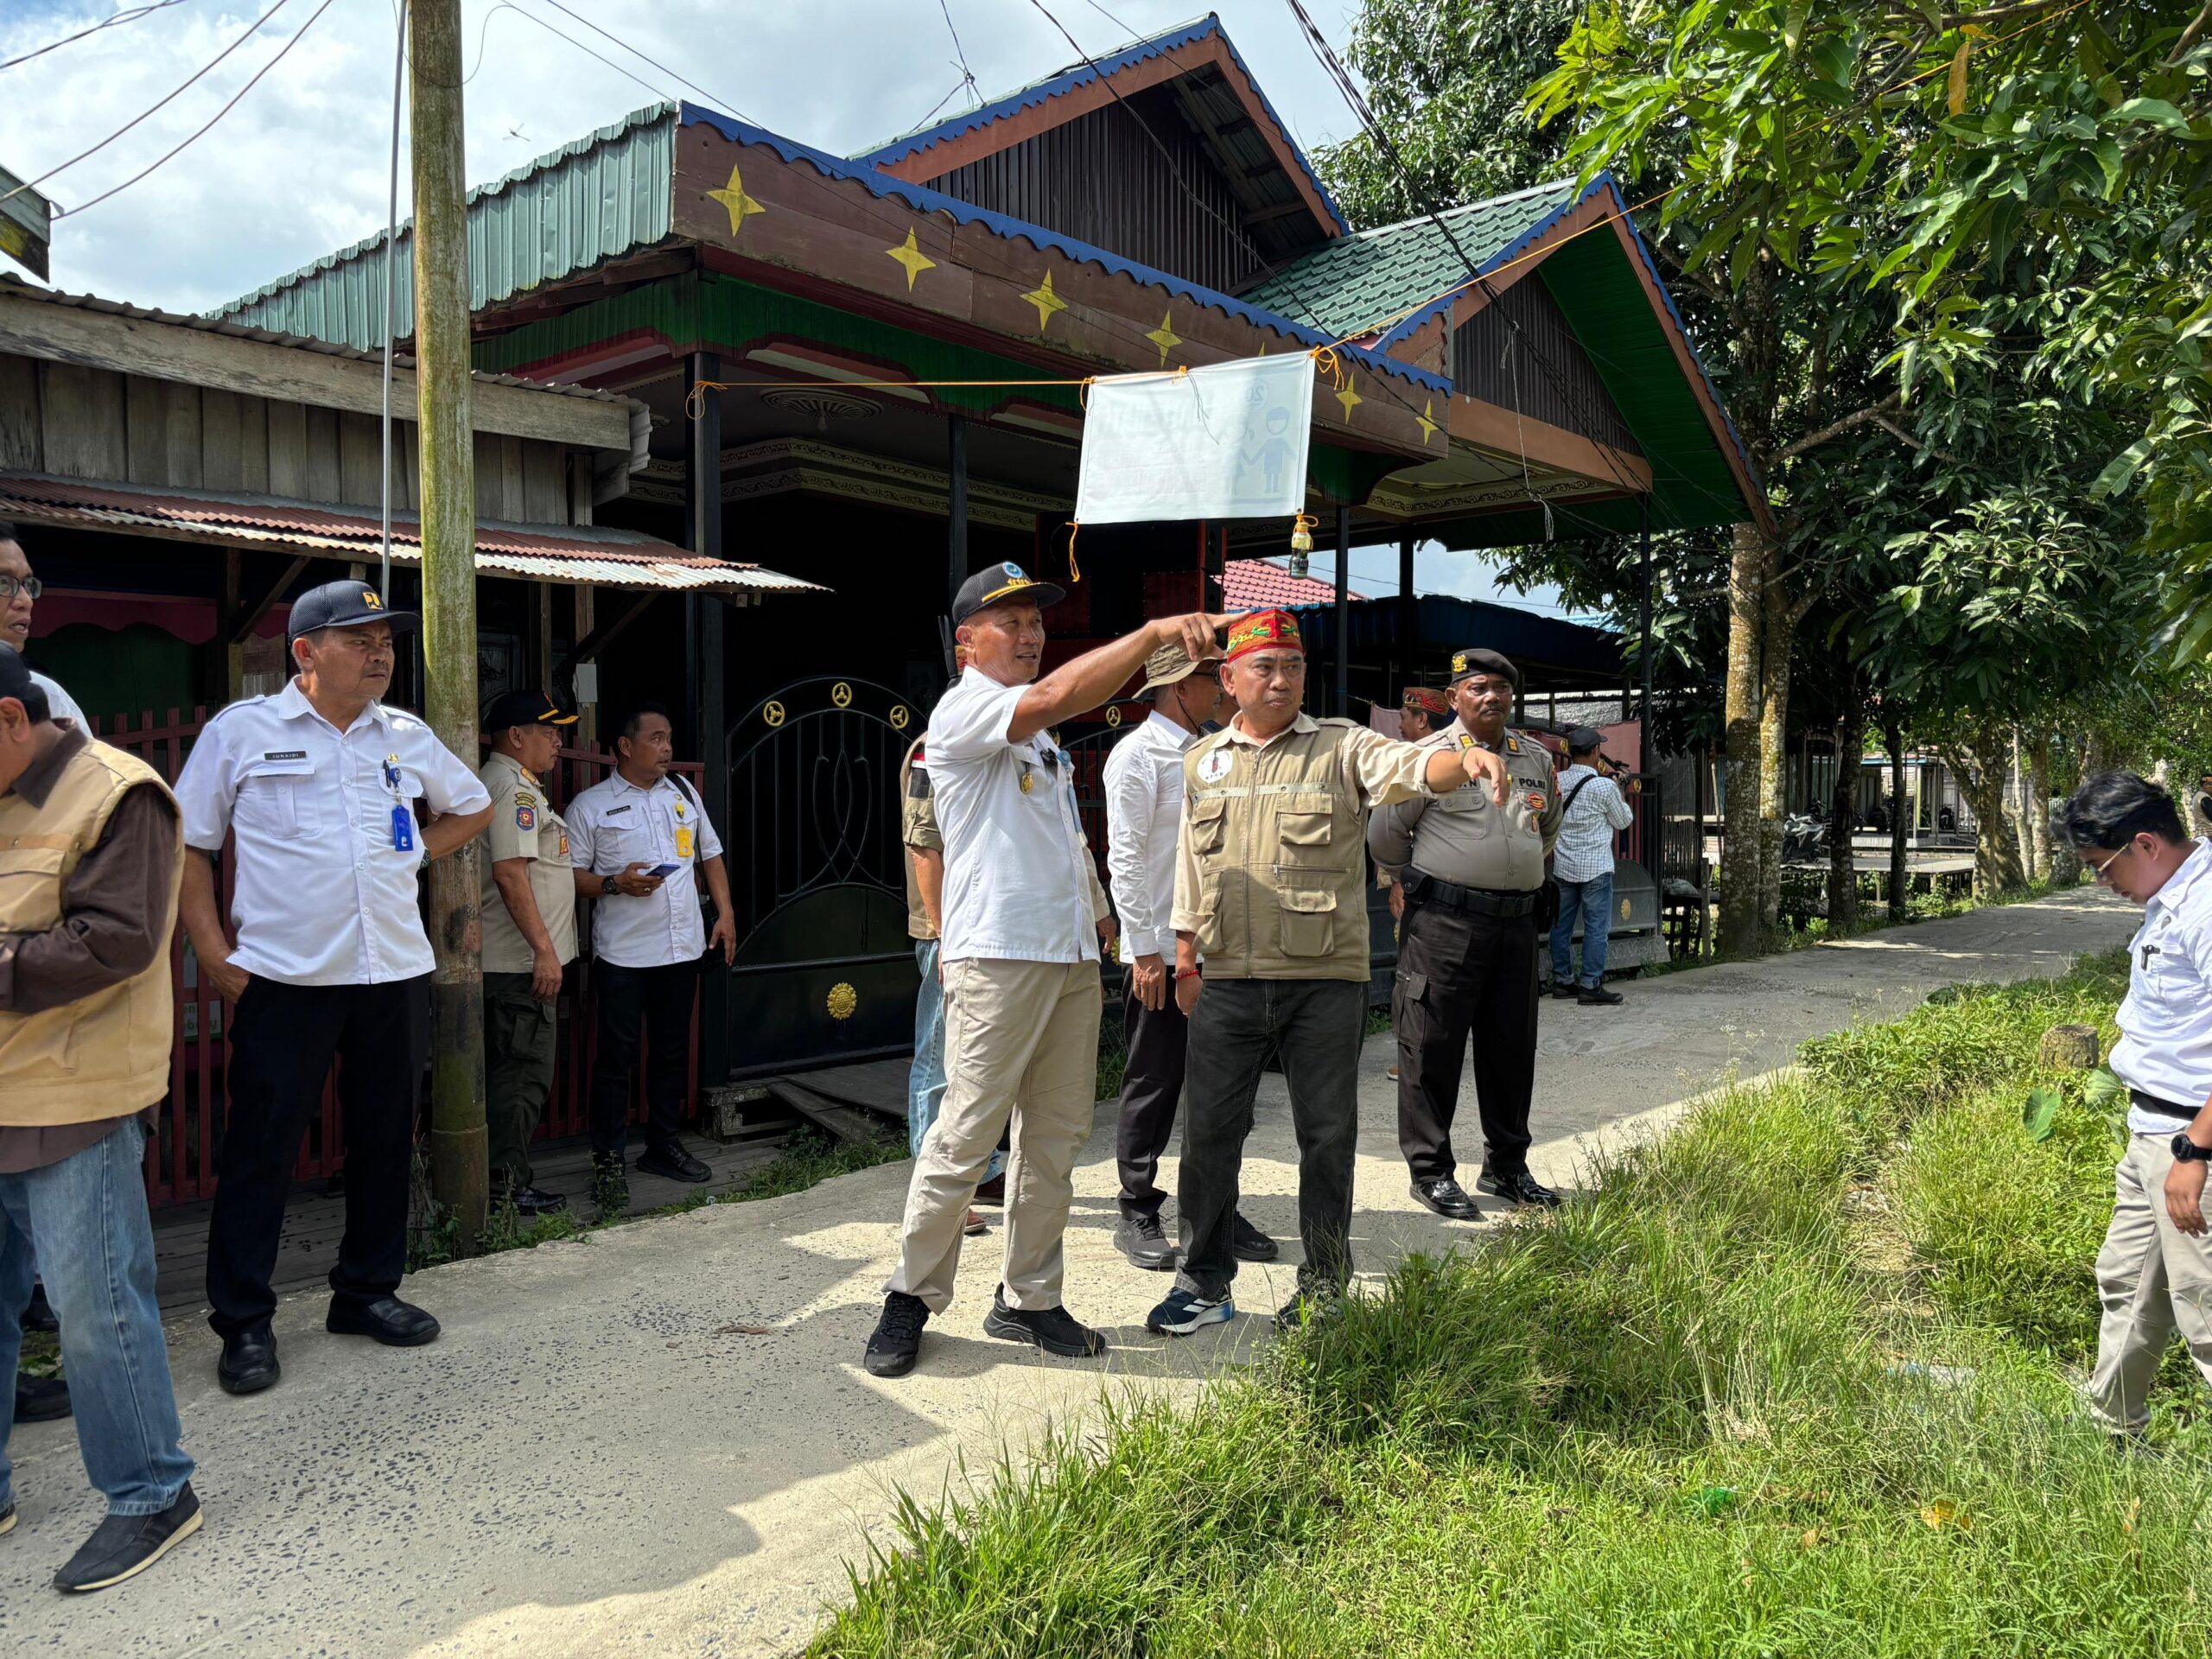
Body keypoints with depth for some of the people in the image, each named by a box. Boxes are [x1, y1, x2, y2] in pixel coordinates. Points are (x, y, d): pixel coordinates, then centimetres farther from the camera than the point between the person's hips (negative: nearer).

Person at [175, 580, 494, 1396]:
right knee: (260, 1149, 0)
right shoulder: (241, 730, 0)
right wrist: (214, 954, -5)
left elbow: (472, 807, 27)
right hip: (284, 978, -4)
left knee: (385, 1139, 11)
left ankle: (368, 1292, 26)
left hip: (396, 971, 4)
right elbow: (187, 845, 1)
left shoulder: (409, 738, 11)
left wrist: (411, 854, 11)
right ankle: (243, 1322, 13)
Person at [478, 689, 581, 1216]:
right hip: (522, 961, -11)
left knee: (512, 1073, 14)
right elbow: (510, 873, -22)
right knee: (522, 1074, -5)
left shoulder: (499, 781, 20)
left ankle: (508, 1181, 21)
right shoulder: (514, 788, -13)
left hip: (512, 961, 11)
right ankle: (508, 1188, 1)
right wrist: (544, 949, -22)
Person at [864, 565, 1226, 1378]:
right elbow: (1055, 696, -24)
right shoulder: (961, 711, -5)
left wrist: (1101, 917, 19)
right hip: (997, 953, -8)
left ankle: (1028, 1300, 20)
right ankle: (911, 1298, 9)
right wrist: (1153, 631, -25)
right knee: (966, 1135, -6)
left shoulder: (1043, 736, 22)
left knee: (1056, 1136, 10)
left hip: (1072, 954, 8)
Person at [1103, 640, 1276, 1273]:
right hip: (1160, 951, -7)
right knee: (1152, 1086, 2)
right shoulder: (1138, 754, -8)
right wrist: (1145, 950, -17)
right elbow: (1125, 856, -13)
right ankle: (1138, 1215, 15)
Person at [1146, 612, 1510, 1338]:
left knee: (1327, 1135, 6)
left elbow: (1410, 765, -15)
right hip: (1228, 980, 2)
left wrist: (1466, 760, -37)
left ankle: (1323, 1287, 22)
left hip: (1325, 979, -2)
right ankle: (1205, 1283, 20)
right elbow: (1190, 866, 16)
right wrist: (1186, 959, 13)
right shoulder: (1201, 761, 12)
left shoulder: (1341, 748, 3)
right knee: (1209, 1130, 5)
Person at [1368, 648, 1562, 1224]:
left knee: (1512, 1047, 12)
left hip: (1516, 922, 6)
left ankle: (1507, 1166, 26)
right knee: (1432, 1046, -1)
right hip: (1444, 922, -5)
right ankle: (1430, 1170, 10)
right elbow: (1384, 836, 2)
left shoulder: (1538, 759, 12)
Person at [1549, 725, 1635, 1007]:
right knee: (1596, 928, 0)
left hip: (1563, 866, 6)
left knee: (1562, 925, 11)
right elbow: (1624, 821, 1)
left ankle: (1562, 980, 19)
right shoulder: (1604, 786, -13)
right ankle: (1591, 986, 0)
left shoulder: (1557, 781, 1)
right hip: (1595, 868, -5)